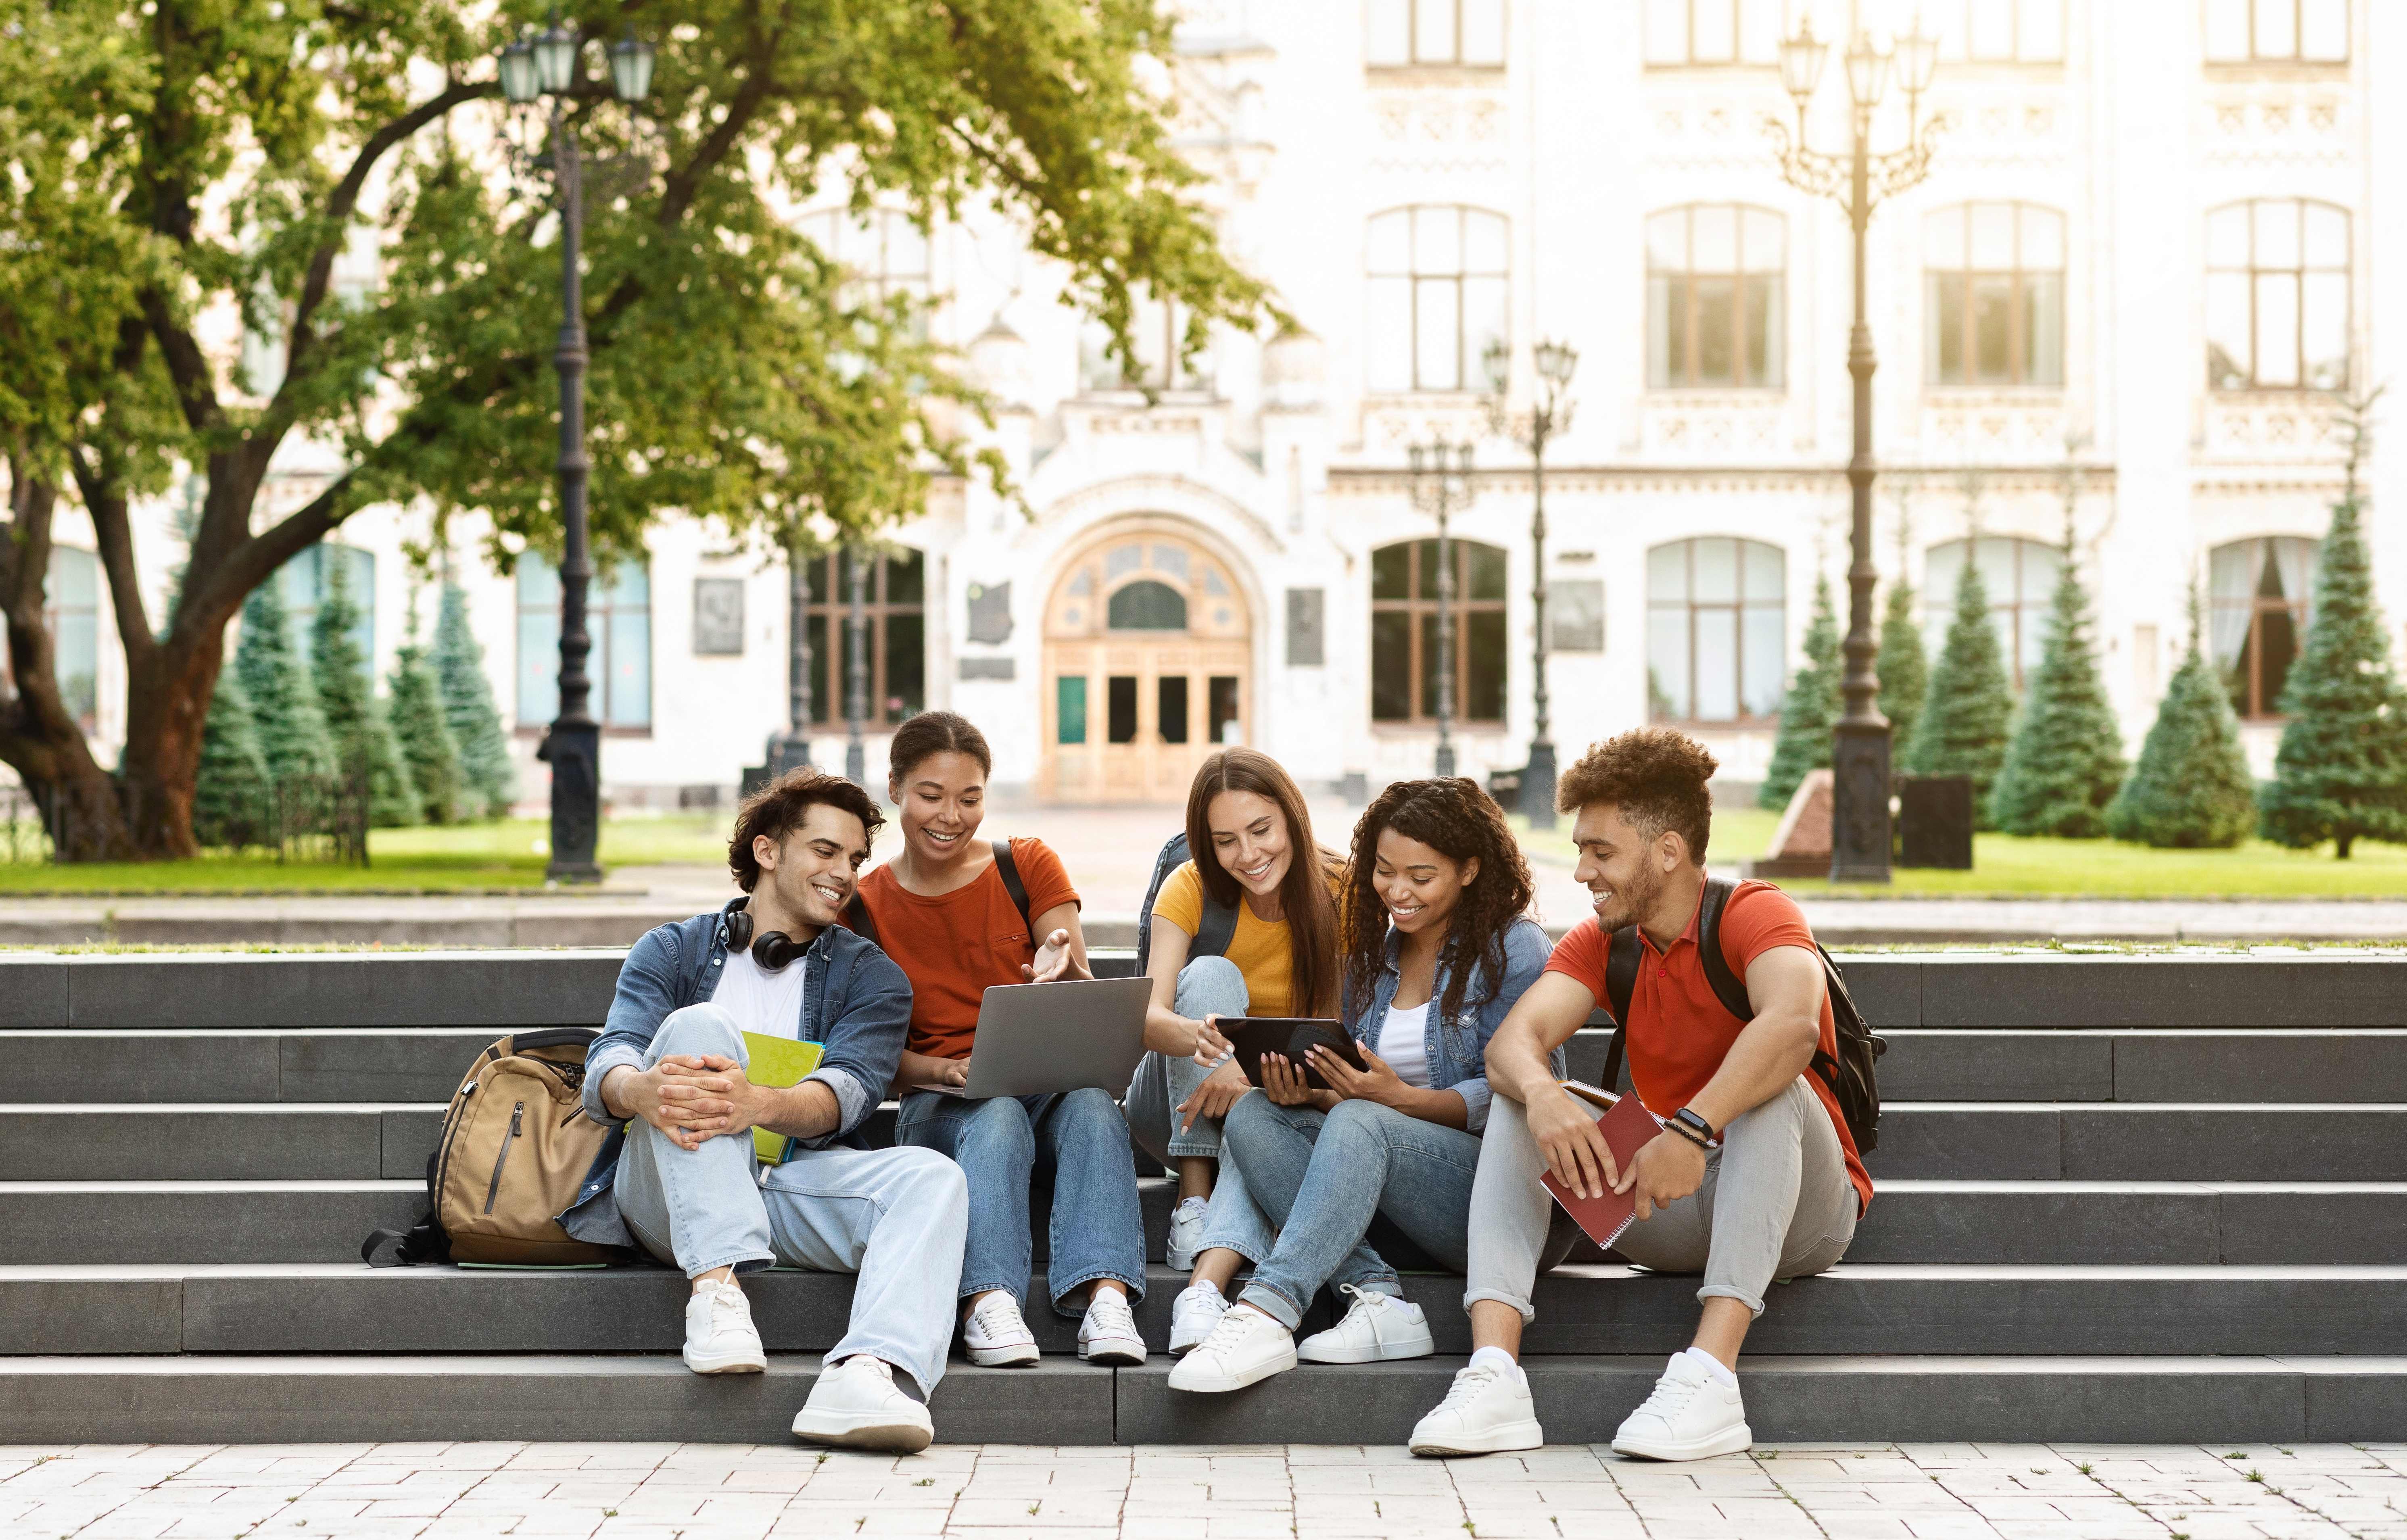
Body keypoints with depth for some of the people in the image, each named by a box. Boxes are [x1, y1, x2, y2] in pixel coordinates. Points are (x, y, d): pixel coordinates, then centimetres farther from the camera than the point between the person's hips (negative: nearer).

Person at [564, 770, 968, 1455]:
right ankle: (715, 1289, -38)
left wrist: (761, 1104, -30)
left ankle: (865, 1375, -54)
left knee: (931, 1178, -26)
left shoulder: (870, 975, 16)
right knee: (700, 1025, -25)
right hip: (670, 1186, -1)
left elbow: (847, 1091, -5)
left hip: (793, 1181, 1)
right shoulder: (673, 950, 15)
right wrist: (643, 1091, -32)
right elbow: (608, 1061, -4)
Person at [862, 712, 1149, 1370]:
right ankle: (990, 1303, -55)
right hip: (938, 1103, -1)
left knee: (1090, 1100, -34)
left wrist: (1063, 974, -26)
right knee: (997, 1116, -36)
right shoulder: (864, 907, 6)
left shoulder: (1029, 867, 7)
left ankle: (1107, 1297, -52)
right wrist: (949, 1071, -19)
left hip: (1052, 1086, 1)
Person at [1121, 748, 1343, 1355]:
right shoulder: (1191, 889, -12)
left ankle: (1207, 1284, -53)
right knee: (1212, 973, -27)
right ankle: (1193, 1198, -31)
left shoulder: (1338, 891, -11)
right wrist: (1200, 1039, -50)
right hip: (1178, 1106, 0)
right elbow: (1148, 1017, -26)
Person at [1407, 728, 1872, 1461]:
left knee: (1769, 1086, -33)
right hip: (1670, 1217, 5)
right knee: (1517, 1107, -9)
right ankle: (1493, 1377, -28)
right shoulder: (1602, 942, 5)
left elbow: (1793, 1024, -37)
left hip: (1795, 1214, -5)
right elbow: (1512, 1041, -12)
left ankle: (1710, 1376, -43)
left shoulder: (1753, 913, -14)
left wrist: (1692, 1129, -47)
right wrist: (1541, 1092, -35)